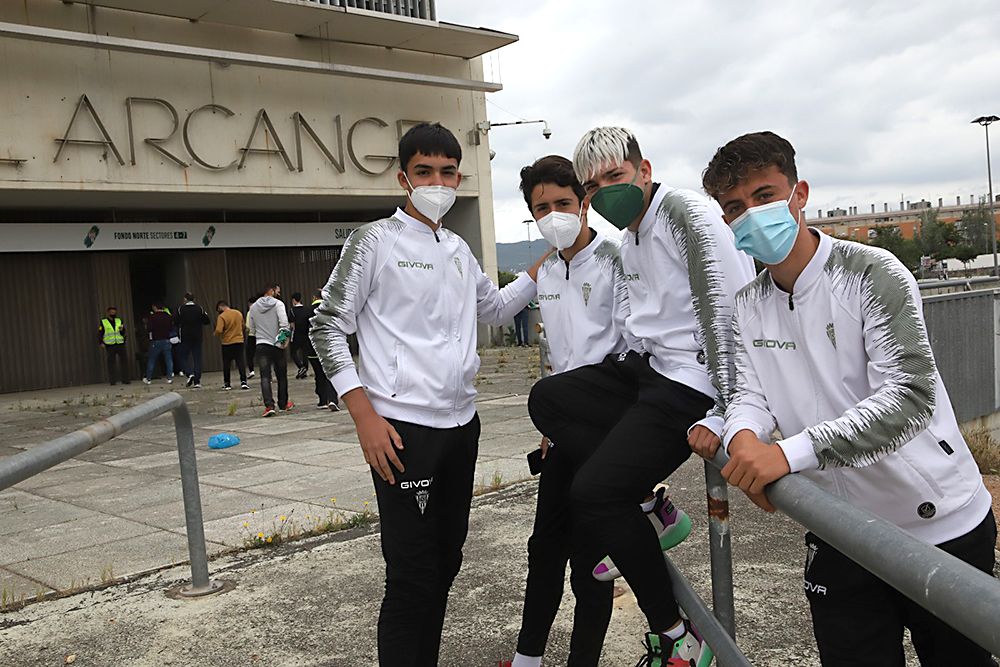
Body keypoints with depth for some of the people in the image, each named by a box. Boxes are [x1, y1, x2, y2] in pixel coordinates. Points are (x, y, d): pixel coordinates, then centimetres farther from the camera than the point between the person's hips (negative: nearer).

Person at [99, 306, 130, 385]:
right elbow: (100, 333, 4)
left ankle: (125, 379, 6)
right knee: (111, 363, -1)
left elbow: (123, 333, 12)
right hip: (110, 345, -2)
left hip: (120, 344, 3)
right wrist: (101, 342, -6)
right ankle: (112, 381, 4)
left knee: (124, 361, -1)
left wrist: (122, 330, -10)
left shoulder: (119, 321, 14)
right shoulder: (103, 322, 6)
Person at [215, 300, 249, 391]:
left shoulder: (222, 316, -13)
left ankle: (227, 384, 13)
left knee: (226, 364, 7)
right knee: (240, 362, 3)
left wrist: (216, 334, 0)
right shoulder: (239, 313, 4)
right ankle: (243, 382, -7)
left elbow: (218, 331, -21)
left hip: (227, 343, -4)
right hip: (239, 341, 4)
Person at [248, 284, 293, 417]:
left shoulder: (254, 307, 8)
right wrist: (285, 336, -6)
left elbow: (251, 327, 14)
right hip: (277, 345, -2)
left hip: (261, 345, 2)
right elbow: (284, 323, -17)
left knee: (265, 376, -6)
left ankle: (269, 405, -20)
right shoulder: (278, 304, -6)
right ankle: (283, 403, 25)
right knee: (281, 375, 14)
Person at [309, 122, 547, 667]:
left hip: (461, 424, 7)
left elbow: (495, 308, 30)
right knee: (413, 575, -5)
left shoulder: (458, 249, 14)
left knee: (446, 559, 16)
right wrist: (366, 416, -15)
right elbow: (327, 327, -7)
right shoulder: (376, 241, -5)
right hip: (404, 431, -7)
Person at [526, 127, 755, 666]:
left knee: (593, 493, -16)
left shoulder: (688, 213, -13)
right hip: (643, 367, 10)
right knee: (547, 399, 7)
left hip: (692, 383, -10)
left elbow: (740, 313, -22)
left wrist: (726, 416, -25)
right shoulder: (630, 241, 16)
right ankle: (649, 507, 7)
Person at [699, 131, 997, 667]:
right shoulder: (747, 307, 4)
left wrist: (792, 451, -37)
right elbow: (749, 393, 0)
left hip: (940, 526, -4)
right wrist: (742, 435, -26)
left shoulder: (870, 274, -17)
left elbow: (910, 397, -27)